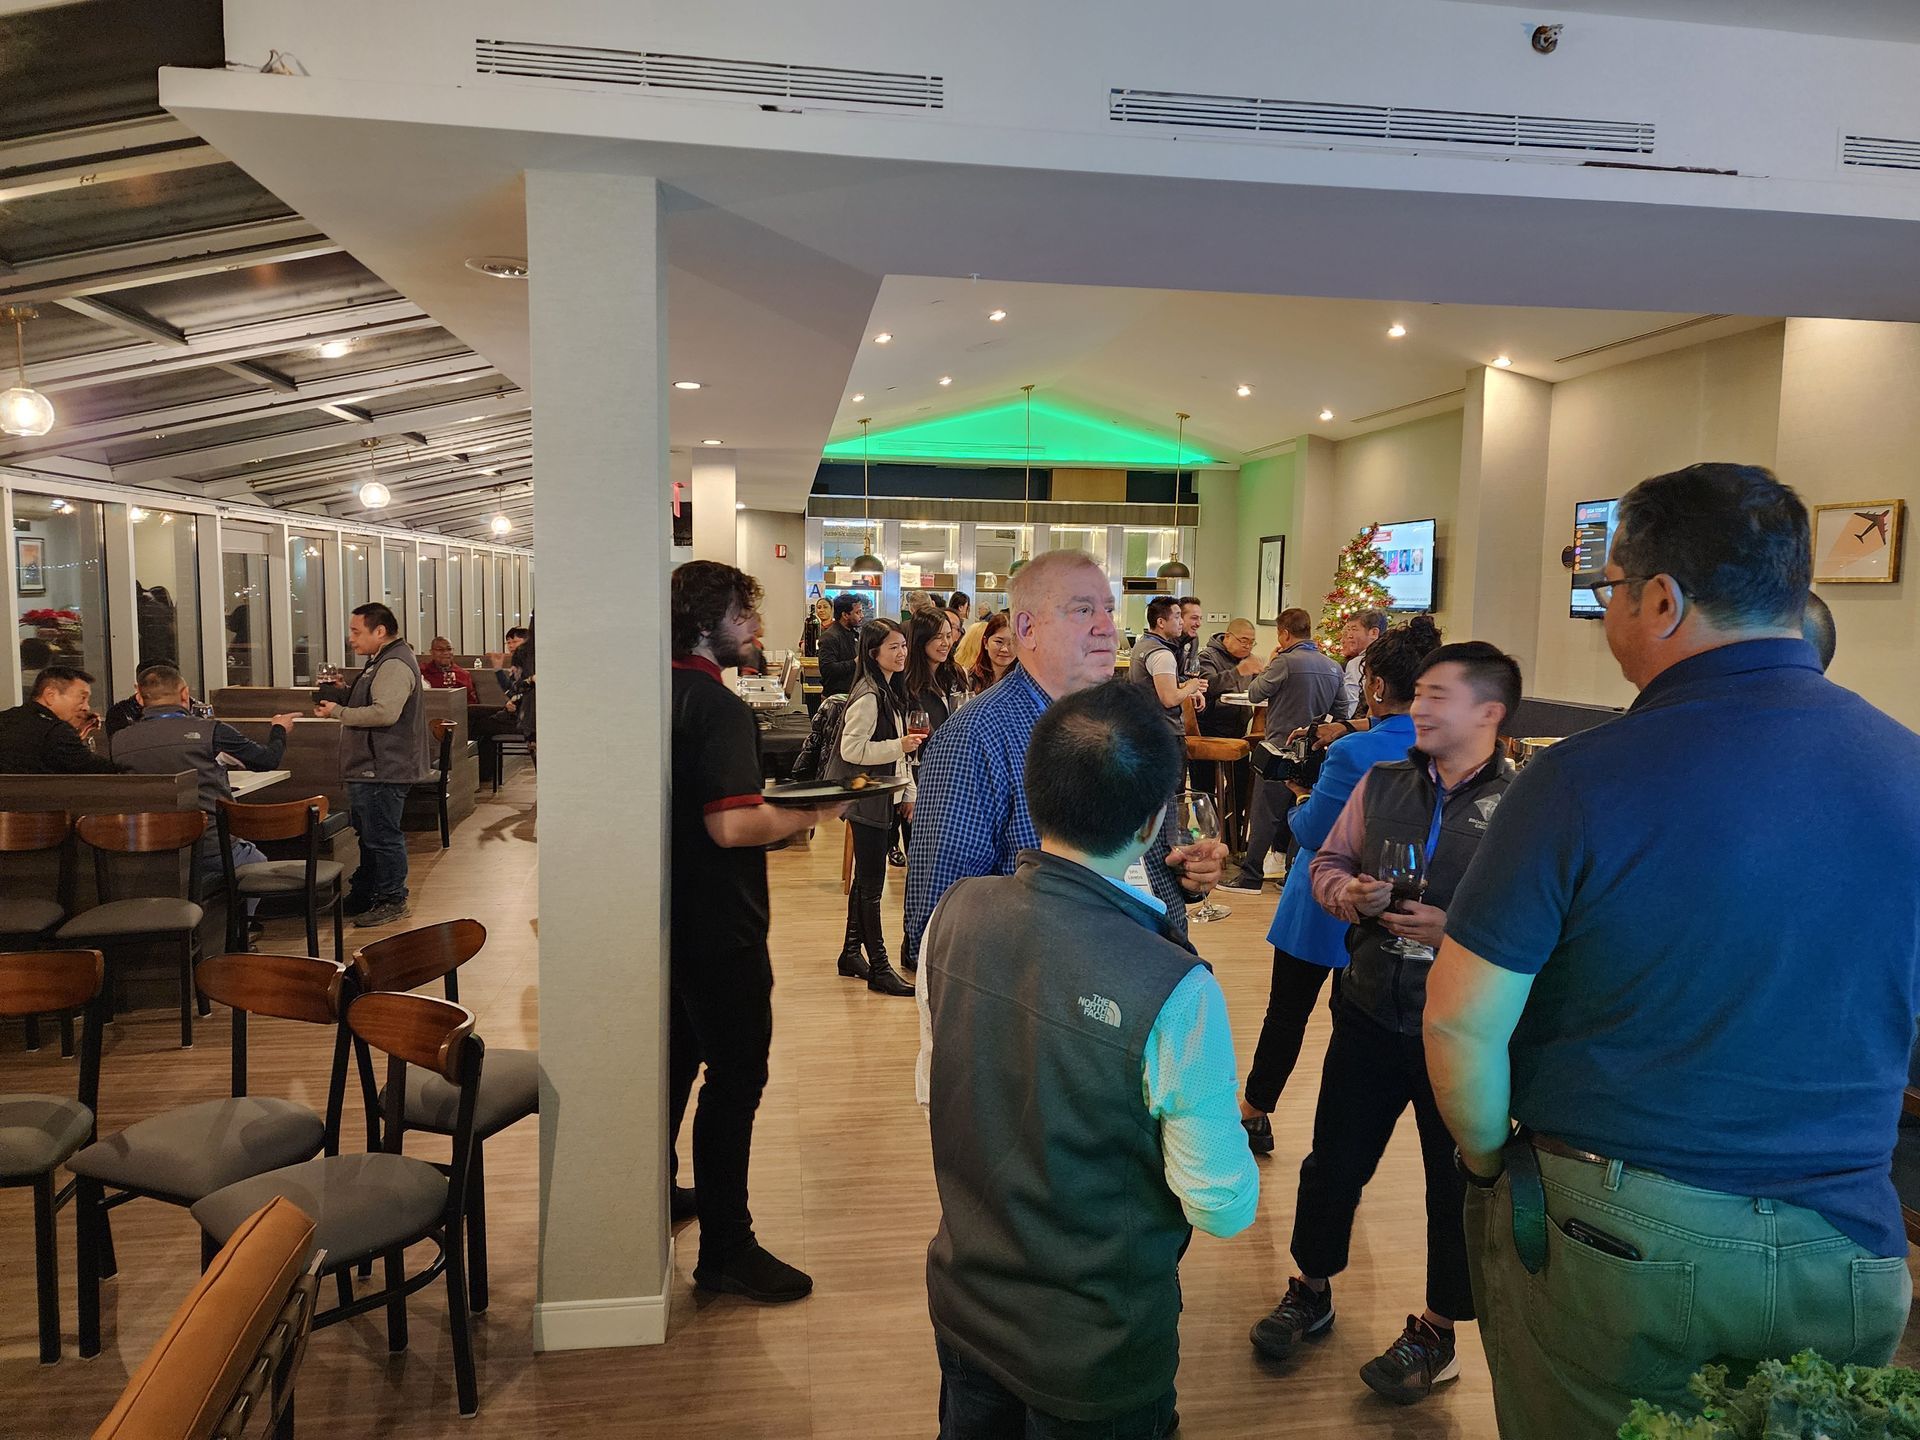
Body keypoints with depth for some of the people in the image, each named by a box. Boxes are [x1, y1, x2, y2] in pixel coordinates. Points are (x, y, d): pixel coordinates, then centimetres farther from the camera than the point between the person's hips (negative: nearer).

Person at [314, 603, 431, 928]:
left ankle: (393, 900, 6)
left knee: (382, 837, -4)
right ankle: (363, 894, 32)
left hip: (382, 770, -12)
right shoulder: (381, 661, 18)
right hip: (369, 768, 12)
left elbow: (384, 712, -30)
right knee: (368, 834, 20)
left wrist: (339, 712, -19)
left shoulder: (395, 666, -18)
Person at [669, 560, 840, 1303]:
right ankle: (725, 1248, 9)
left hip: (674, 915, 10)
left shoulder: (664, 693, 7)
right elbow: (734, 824, -30)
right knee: (736, 1076, 0)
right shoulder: (718, 707, -21)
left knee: (677, 1057, 24)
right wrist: (807, 814, -15)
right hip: (719, 927, -10)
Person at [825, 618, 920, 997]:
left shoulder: (891, 691, 13)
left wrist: (908, 792, 17)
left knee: (865, 878, 16)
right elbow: (852, 749, -23)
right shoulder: (868, 696, -17)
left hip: (883, 797, 10)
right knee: (871, 882, -5)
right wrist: (900, 746, -24)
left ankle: (851, 952, 28)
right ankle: (879, 968, 1)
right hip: (867, 798, -10)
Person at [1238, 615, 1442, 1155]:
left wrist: (1297, 809, 2)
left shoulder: (1354, 753, -26)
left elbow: (1314, 832, -19)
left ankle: (1255, 1111, 31)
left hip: (1325, 909, -5)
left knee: (1287, 1013, 14)